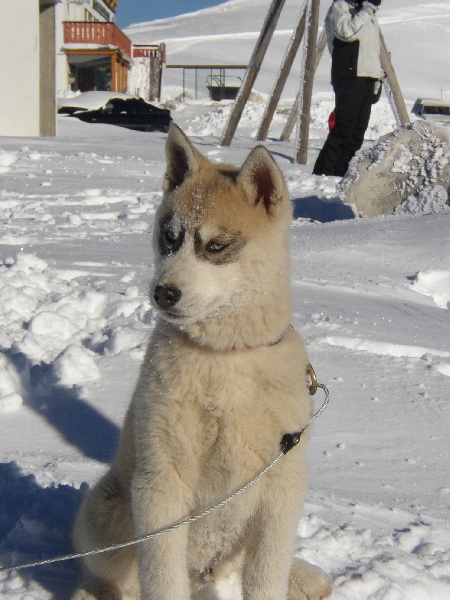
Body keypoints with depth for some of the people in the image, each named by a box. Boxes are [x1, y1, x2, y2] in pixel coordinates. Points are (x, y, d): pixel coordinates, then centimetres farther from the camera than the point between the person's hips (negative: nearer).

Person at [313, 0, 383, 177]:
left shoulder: (370, 16, 24)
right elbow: (347, 31, -20)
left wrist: (378, 78, 19)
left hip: (368, 78, 8)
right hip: (349, 77, -8)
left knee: (357, 131, 3)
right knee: (343, 128, -14)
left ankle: (342, 173, 6)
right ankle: (321, 173, -13)